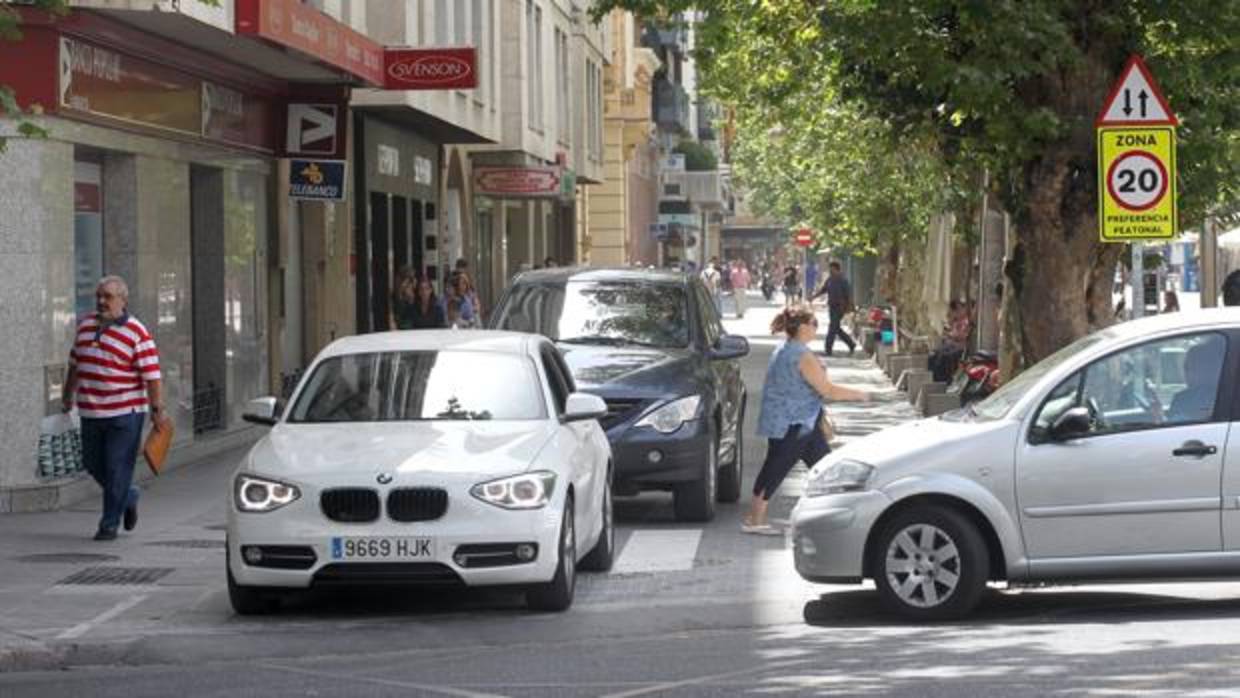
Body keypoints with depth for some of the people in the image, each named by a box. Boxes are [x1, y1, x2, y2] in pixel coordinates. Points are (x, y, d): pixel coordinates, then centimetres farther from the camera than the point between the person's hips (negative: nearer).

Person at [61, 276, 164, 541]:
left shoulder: (136, 333, -10)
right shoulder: (86, 324, 9)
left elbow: (152, 375, -12)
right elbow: (75, 363, 22)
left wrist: (158, 410, -17)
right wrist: (67, 395, 28)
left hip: (125, 413, -6)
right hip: (91, 411, 6)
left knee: (117, 469, -4)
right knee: (93, 464, 12)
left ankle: (109, 524, 4)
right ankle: (128, 498, 36)